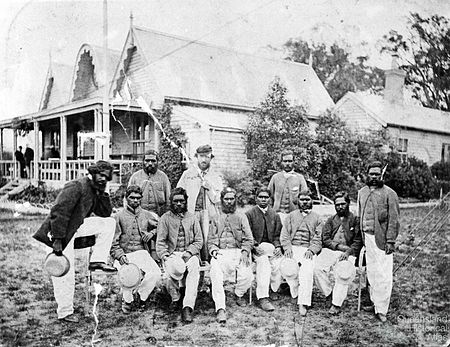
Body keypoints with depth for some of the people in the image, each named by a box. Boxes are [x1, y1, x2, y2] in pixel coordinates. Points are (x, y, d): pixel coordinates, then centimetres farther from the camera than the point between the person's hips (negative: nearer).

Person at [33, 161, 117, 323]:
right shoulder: (77, 186, -21)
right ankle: (65, 312, 12)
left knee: (109, 222, 1)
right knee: (65, 274, -4)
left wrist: (102, 193, -3)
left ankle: (97, 261, -1)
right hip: (59, 232, -8)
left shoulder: (95, 190, 7)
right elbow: (59, 212, -27)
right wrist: (58, 240, -29)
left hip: (75, 227, 8)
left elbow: (106, 213, 9)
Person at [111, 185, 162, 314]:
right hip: (125, 254, -2)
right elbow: (114, 242, 3)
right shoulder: (119, 217, 5)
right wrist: (120, 255, -13)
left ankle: (141, 294, 5)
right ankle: (127, 299, -1)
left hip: (142, 253, 2)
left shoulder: (148, 215, 12)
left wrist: (152, 233, 3)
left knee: (156, 273, -24)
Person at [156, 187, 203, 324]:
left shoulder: (192, 218, 14)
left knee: (194, 269, -32)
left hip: (189, 254, 1)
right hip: (171, 254, -1)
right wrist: (165, 256, -13)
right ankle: (175, 298, -6)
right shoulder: (165, 218, 9)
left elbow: (199, 241, 10)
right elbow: (160, 242, 4)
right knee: (173, 270, -34)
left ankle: (188, 307, -34)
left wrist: (189, 252, -8)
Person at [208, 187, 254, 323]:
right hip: (220, 253, 0)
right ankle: (220, 308, -30)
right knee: (215, 274, -31)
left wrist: (245, 252, -8)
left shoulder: (241, 217, 18)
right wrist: (213, 250, -7)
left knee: (246, 275, -27)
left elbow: (249, 239, 10)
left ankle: (239, 294, 6)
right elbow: (211, 240, 14)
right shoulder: (216, 218, 20)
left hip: (238, 252, 0)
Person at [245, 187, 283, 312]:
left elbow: (277, 235, 13)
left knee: (279, 262, -27)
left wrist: (278, 247, -5)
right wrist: (255, 246, -15)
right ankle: (262, 298, -33)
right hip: (256, 247, -3)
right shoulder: (249, 214, 6)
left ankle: (274, 289, 0)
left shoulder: (274, 215, 17)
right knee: (263, 262, -33)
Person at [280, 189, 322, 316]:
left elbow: (318, 239, 7)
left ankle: (303, 303, -24)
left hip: (308, 250, -1)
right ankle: (296, 290, 2)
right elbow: (284, 234, 10)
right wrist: (287, 247, -7)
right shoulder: (291, 215, 18)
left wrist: (311, 250, -10)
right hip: (292, 248, 1)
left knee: (307, 270, -28)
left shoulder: (316, 218, 16)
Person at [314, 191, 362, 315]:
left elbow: (358, 242, 3)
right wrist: (339, 246, -7)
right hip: (329, 250, 3)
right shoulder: (330, 220, 22)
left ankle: (336, 304, -20)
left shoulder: (355, 220, 13)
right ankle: (329, 293, -5)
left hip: (347, 253, -3)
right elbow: (325, 239, 10)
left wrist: (348, 252, -15)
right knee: (318, 268, -26)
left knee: (342, 272, -33)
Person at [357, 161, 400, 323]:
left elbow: (394, 219, -8)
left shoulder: (389, 193, -6)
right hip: (367, 237, 5)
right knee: (371, 272, 11)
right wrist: (361, 236, 15)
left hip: (382, 239, -5)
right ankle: (374, 301, 23)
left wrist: (390, 241, -12)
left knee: (384, 275, -3)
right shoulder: (362, 192, 12)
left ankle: (381, 309, 4)